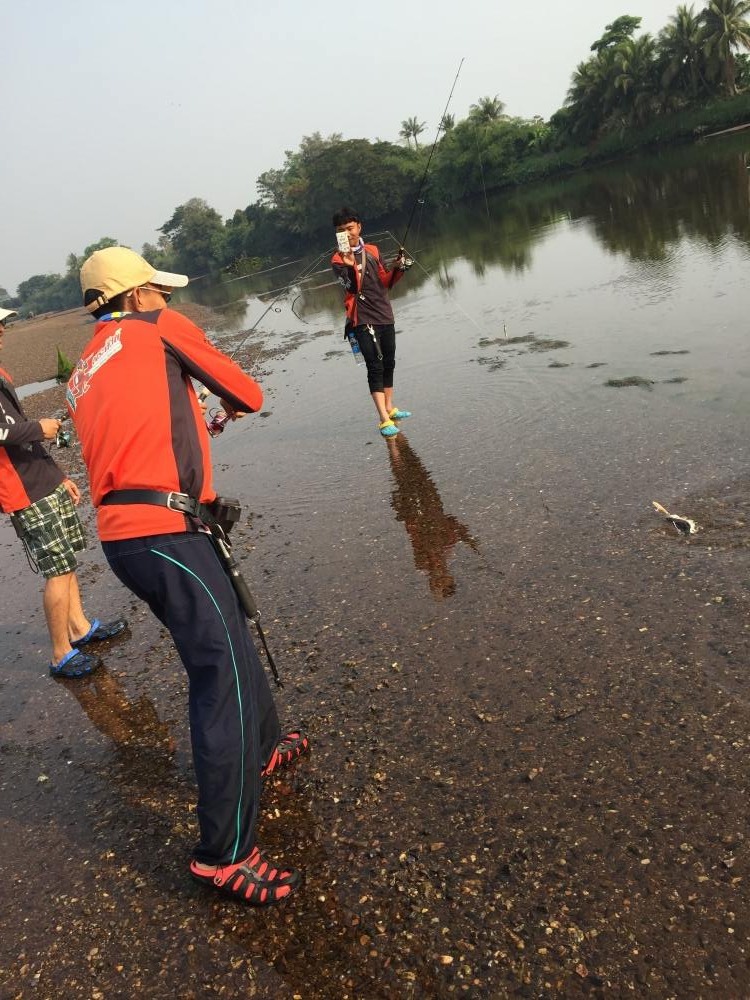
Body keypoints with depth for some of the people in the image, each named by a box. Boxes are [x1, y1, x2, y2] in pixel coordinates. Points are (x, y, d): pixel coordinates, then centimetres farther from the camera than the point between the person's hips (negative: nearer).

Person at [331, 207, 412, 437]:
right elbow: (352, 287, -21)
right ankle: (385, 420, -16)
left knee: (389, 364, 14)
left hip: (385, 317, 6)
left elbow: (385, 282, 15)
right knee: (375, 367, -13)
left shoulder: (373, 251, 9)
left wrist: (397, 269, -3)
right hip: (363, 321, -6)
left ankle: (389, 408, 29)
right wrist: (353, 266, -39)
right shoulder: (338, 260, -6)